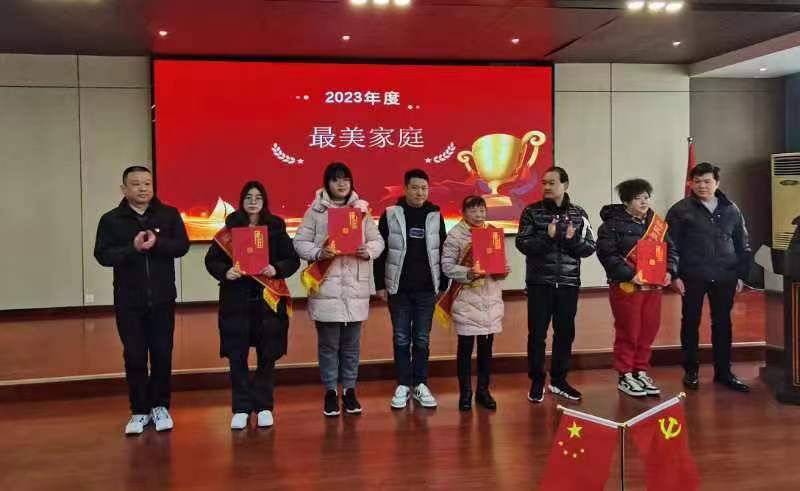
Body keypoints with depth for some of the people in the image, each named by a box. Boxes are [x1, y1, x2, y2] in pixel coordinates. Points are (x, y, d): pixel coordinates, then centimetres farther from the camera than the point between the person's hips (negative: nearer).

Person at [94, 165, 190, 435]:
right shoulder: (111, 220, 0)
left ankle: (160, 407, 21)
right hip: (128, 301, 0)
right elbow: (102, 255, -8)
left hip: (162, 298, 1)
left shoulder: (169, 214, 2)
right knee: (134, 356, 5)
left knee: (162, 354, 6)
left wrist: (157, 243, -23)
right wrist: (133, 248, -23)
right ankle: (139, 411, 17)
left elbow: (182, 246, -6)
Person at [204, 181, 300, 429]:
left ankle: (264, 407, 17)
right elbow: (211, 260, 4)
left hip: (268, 299, 0)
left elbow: (293, 260, 3)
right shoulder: (230, 228, 5)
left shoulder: (276, 228, 4)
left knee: (267, 355, 5)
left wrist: (277, 269, -16)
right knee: (237, 355, 1)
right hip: (236, 300, 0)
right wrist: (225, 272, -15)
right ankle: (241, 408, 11)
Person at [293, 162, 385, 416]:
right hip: (326, 287, -2)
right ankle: (331, 391, 18)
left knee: (351, 343, 10)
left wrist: (369, 250, -12)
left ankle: (349, 389, 24)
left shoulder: (361, 209, 7)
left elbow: (377, 240, 8)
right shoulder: (315, 211, 1)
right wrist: (318, 254, -18)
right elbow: (300, 242, -1)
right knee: (328, 344, 5)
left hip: (355, 287, 2)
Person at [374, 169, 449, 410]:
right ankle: (403, 385, 15)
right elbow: (380, 252, 1)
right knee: (401, 338, 6)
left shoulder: (435, 216, 4)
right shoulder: (390, 215, -1)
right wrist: (380, 285, -2)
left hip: (427, 289, 1)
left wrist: (443, 285, 6)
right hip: (398, 289, -1)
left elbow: (443, 252, 9)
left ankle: (420, 385, 18)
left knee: (422, 339, 7)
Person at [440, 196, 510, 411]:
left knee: (486, 346, 10)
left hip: (490, 297, 4)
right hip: (466, 298, -4)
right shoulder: (455, 235, -5)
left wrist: (503, 270, -6)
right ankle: (465, 392, 14)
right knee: (466, 346, 3)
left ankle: (483, 390, 22)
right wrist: (467, 274, -23)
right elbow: (447, 266, -9)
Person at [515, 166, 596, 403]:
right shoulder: (532, 212, -1)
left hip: (568, 283, 2)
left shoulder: (578, 214, 5)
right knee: (537, 333, 2)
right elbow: (523, 244, -10)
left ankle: (558, 380, 24)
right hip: (540, 282, -2)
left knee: (565, 333, 10)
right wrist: (548, 237, -23)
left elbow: (590, 247, 2)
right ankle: (537, 381, 15)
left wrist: (572, 240, -16)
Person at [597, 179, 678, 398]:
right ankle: (625, 376, 12)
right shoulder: (613, 224, -9)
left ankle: (641, 373, 24)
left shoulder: (658, 223, 12)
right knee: (628, 332, 0)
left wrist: (669, 271, -2)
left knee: (648, 331, 10)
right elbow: (607, 254, -16)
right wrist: (630, 275, -22)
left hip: (653, 286, 6)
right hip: (626, 287, -6)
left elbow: (671, 249, 16)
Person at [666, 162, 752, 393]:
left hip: (724, 277, 3)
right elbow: (670, 245, -3)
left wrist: (741, 275, 7)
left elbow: (742, 245, 12)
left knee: (722, 324, 9)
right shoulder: (680, 210, -2)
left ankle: (723, 372, 20)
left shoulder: (731, 210, 8)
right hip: (693, 277, -3)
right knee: (691, 323, 6)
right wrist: (675, 275, -10)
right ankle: (691, 371, 17)